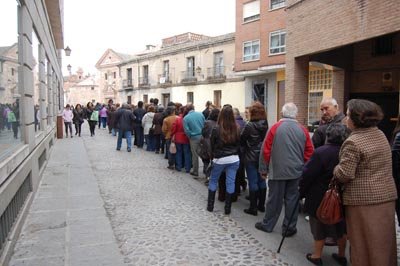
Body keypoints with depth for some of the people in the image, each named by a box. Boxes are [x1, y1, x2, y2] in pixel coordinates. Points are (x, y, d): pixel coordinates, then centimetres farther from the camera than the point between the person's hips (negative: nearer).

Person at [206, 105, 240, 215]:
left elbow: (212, 146, -3)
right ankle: (227, 208, 15)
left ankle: (210, 205, 21)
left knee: (213, 181, 15)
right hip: (234, 159, 2)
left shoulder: (216, 129, -14)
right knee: (230, 182, 8)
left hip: (219, 159, -2)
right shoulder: (236, 129, -6)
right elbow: (239, 145, 4)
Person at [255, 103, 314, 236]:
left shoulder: (275, 128, -8)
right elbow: (309, 151, 2)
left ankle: (267, 224, 23)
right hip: (296, 171, 2)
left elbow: (266, 150, -7)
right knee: (292, 199, 10)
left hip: (277, 170, -1)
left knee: (274, 198, 9)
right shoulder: (303, 130, -1)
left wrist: (264, 169, 2)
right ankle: (289, 227, 18)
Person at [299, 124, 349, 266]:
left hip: (321, 198, -5)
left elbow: (307, 175, -18)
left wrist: (302, 192, -5)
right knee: (341, 227, 20)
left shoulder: (320, 152, -21)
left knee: (320, 227, 11)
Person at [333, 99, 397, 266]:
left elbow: (344, 174, -22)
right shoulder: (380, 134, 8)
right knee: (383, 242, 18)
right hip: (387, 195, 8)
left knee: (364, 244, 6)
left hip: (364, 199, -8)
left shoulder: (353, 142, -19)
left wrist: (336, 169, -1)